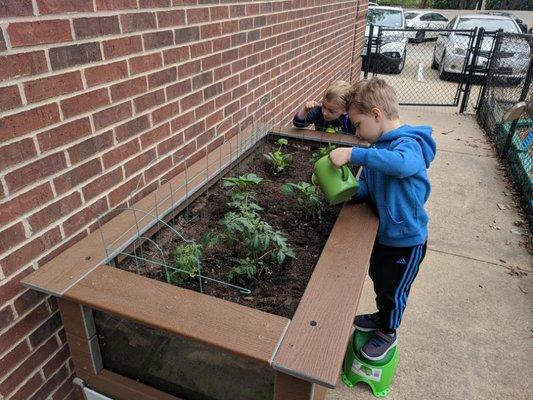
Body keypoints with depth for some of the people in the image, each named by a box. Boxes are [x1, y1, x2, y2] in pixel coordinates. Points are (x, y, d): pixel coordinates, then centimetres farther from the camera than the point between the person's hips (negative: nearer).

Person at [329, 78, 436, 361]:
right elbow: (366, 187, -1)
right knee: (379, 280, 28)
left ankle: (388, 333, 42)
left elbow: (402, 163, -52)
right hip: (383, 232, 8)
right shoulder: (379, 146, -1)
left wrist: (353, 154, -49)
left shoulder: (410, 144, -27)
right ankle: (382, 317, 55)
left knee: (393, 291, 15)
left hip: (406, 241, -7)